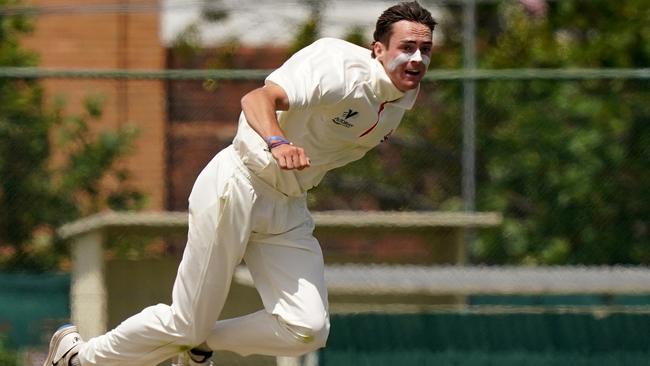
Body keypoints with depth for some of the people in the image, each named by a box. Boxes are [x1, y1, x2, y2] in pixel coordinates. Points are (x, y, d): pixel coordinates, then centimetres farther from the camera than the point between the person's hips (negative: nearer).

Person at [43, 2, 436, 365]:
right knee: (185, 324, -2)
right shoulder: (339, 67, -22)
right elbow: (257, 98, -37)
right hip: (238, 187, -7)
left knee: (308, 330, -12)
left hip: (288, 208, 7)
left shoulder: (406, 93, 2)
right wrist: (276, 143, -55)